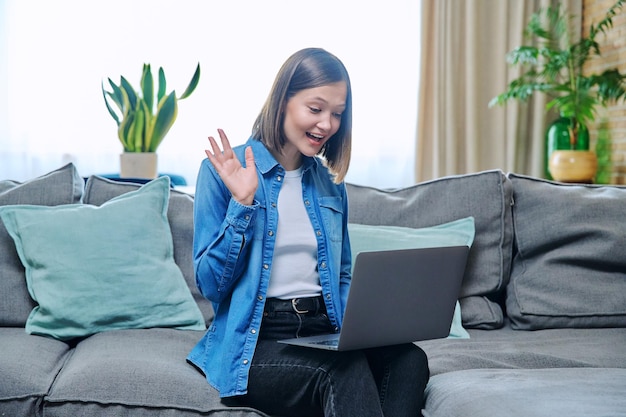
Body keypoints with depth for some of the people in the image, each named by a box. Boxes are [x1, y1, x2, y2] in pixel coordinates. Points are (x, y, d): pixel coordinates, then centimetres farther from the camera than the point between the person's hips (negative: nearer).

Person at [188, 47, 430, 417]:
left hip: (324, 332, 5)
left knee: (409, 359, -26)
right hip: (256, 342, -5)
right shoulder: (224, 171, -2)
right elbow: (211, 284, -5)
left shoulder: (330, 183, 14)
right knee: (345, 370, -35)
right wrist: (242, 204, -16)